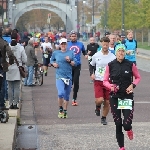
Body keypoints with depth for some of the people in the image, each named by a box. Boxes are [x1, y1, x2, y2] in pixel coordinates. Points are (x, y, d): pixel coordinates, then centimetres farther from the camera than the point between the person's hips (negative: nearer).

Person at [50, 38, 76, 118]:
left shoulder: (71, 53, 7)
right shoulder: (55, 53, 7)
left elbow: (74, 63, 6)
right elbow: (51, 60, 22)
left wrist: (69, 61, -12)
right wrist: (54, 64, 2)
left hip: (69, 76, 2)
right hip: (59, 76, -2)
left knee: (67, 96, 9)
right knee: (61, 93, -20)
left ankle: (65, 111, 22)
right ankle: (60, 109, 0)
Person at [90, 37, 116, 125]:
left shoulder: (112, 57, -2)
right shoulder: (96, 55, 0)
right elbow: (91, 65, 16)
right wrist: (92, 74, 0)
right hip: (98, 81, -1)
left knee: (107, 102, 5)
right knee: (99, 100, -18)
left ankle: (104, 118, 25)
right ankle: (98, 107, 18)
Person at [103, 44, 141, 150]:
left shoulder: (130, 65, -2)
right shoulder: (110, 65, 0)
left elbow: (138, 77, 11)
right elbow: (105, 81, 6)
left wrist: (133, 85, -7)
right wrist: (111, 86, -13)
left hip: (127, 97, -1)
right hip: (115, 97, 1)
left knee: (127, 124, -11)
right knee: (118, 124, 4)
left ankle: (129, 129, 27)